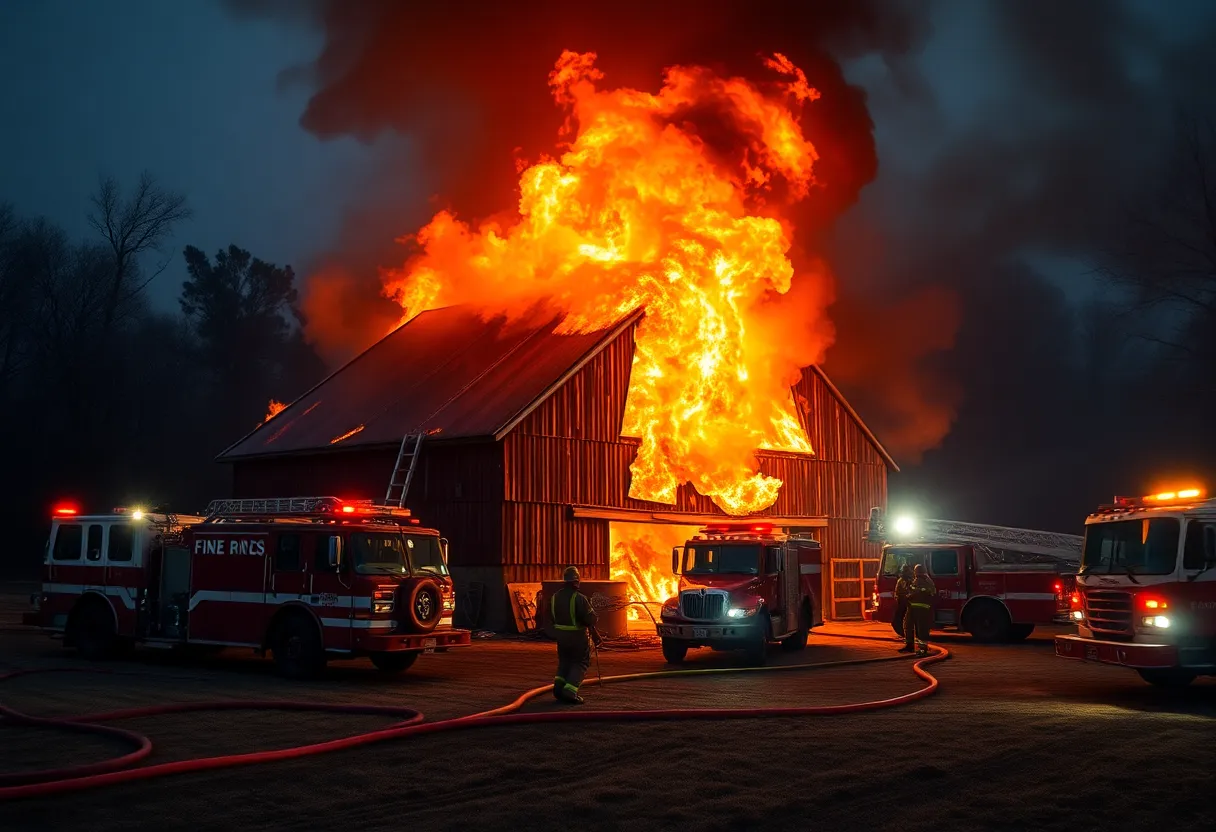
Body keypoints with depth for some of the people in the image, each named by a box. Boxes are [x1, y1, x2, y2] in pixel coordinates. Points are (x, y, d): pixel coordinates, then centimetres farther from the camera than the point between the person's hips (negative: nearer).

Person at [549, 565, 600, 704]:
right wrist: (595, 617, 3)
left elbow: (552, 616, 11)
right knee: (581, 663, 7)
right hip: (578, 636, -6)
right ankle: (570, 690, -7)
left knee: (564, 661, 22)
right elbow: (590, 618, -19)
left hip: (561, 635, 6)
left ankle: (559, 685, 4)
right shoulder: (579, 598, -20)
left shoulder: (555, 596, 1)